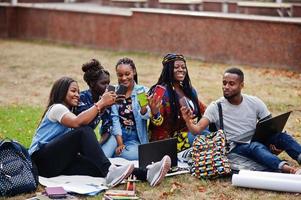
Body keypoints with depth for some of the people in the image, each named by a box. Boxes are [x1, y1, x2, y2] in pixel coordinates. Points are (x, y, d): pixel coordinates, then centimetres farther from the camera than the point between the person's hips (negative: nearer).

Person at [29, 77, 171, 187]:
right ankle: (109, 172, -42)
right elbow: (78, 122, -24)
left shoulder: (66, 111, 28)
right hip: (43, 159, -7)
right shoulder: (56, 108, -3)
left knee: (95, 165, -21)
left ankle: (146, 174, -42)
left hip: (58, 163, 7)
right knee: (84, 132, -26)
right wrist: (101, 103, -19)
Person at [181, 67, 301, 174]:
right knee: (255, 147, -36)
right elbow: (197, 129, -12)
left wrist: (275, 143, -17)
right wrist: (188, 121, -35)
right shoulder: (216, 107, -4)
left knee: (281, 136, -25)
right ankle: (285, 168, -59)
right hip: (235, 148, -3)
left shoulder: (255, 102, 3)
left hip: (258, 143, 3)